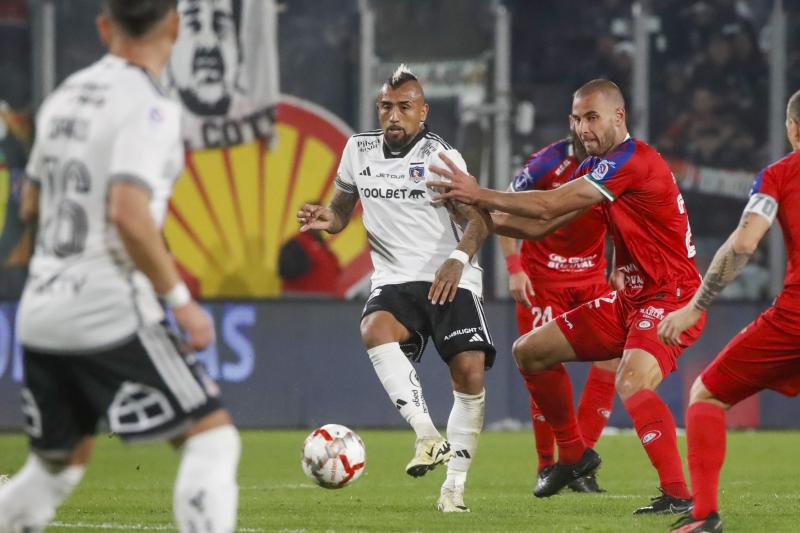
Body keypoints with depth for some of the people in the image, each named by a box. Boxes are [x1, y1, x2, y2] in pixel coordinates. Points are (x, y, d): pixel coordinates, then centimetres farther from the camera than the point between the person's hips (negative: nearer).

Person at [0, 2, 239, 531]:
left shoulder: (65, 97, 13)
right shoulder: (148, 108, -11)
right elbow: (128, 213, -23)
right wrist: (181, 299, -17)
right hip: (111, 315, -8)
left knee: (59, 464, 21)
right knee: (212, 436, -4)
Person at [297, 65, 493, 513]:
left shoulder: (440, 156, -6)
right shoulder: (359, 150, 8)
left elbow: (478, 218, -13)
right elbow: (342, 213, 21)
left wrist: (458, 259, -32)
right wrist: (325, 219, -3)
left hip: (449, 280, -3)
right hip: (394, 282, 3)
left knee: (470, 373, -17)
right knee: (374, 330, -32)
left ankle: (455, 485, -3)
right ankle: (429, 437, -35)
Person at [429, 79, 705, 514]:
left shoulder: (632, 160, -19)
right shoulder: (594, 167, 11)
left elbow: (550, 205, -22)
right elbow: (541, 225, 12)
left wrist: (481, 195, -13)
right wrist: (479, 214, -1)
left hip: (672, 299, -10)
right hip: (631, 298, 10)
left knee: (631, 383, -34)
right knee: (530, 351, 12)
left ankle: (677, 495, -32)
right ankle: (573, 454, 25)